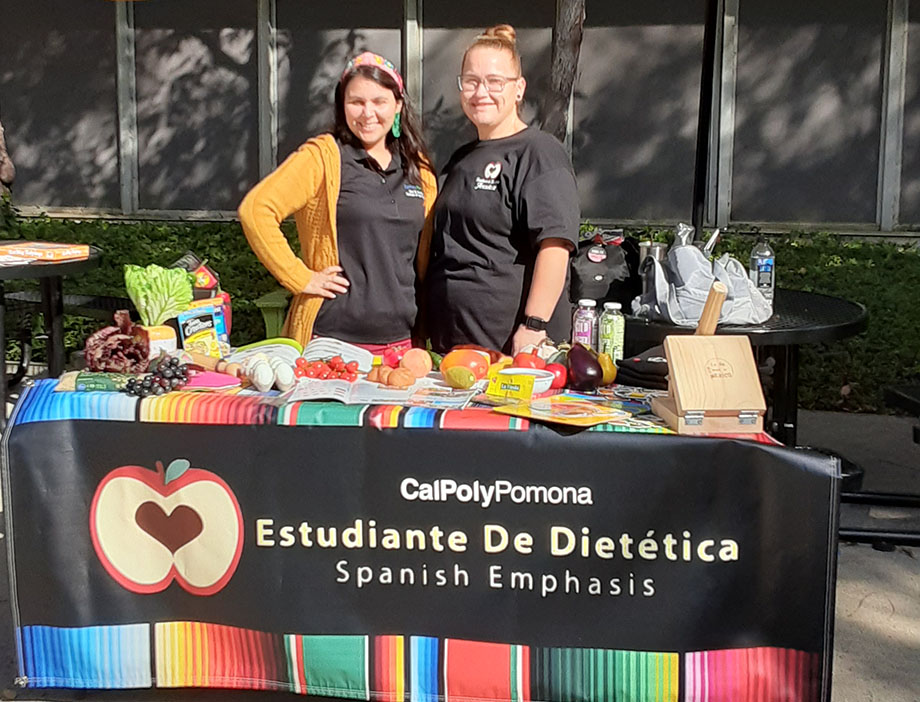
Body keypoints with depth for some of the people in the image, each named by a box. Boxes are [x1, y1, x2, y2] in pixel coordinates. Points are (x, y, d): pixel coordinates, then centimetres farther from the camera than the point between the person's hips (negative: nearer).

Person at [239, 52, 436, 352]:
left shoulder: (418, 167, 11)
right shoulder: (323, 156, -5)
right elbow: (255, 210, -13)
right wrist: (301, 278, -12)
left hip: (400, 340, 5)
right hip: (333, 339, -4)